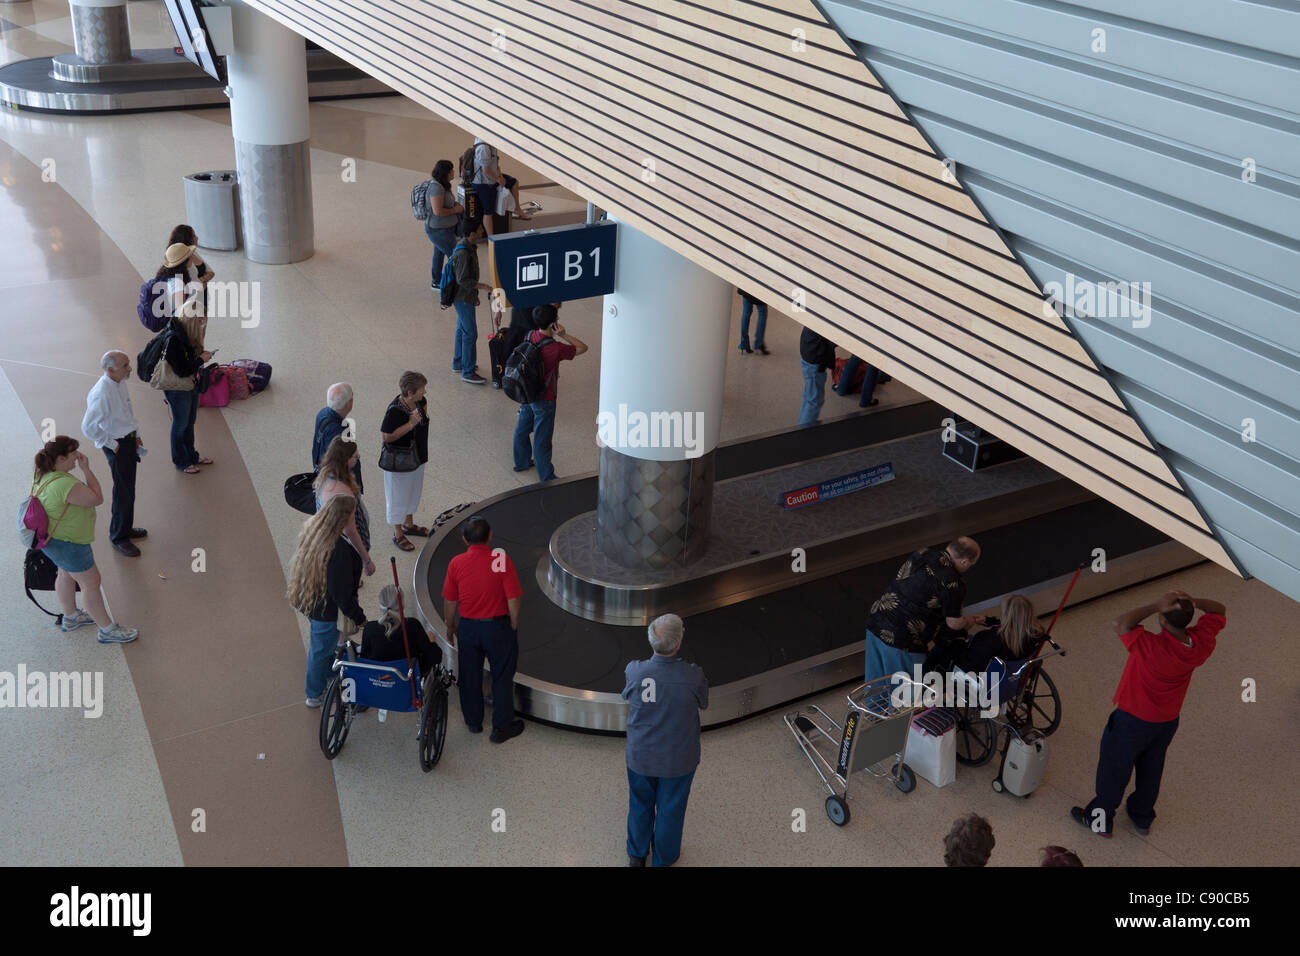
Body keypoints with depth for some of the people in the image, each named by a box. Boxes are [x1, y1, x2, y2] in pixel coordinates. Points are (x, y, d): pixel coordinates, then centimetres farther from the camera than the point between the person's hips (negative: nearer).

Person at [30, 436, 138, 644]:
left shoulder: (42, 475, -4)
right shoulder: (65, 484, -36)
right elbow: (97, 499, -24)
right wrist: (86, 469, -23)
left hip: (51, 538, 10)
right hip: (67, 544, -10)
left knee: (67, 574, 29)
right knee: (91, 583, 4)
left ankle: (70, 616, 50)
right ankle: (108, 630, 17)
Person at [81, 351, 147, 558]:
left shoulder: (120, 383, 2)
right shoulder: (101, 394, -27)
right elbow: (88, 428, -26)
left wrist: (136, 434, 15)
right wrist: (111, 445, -17)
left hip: (129, 440, 9)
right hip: (117, 445, -9)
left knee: (127, 488, 21)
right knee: (124, 493, 1)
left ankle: (125, 528, 38)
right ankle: (119, 538, 17)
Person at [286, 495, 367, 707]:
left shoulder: (311, 529, -12)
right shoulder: (339, 551, -38)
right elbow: (342, 593, -29)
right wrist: (359, 618, -14)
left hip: (303, 599, 8)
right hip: (323, 608, -8)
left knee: (319, 641, 32)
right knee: (321, 649, 16)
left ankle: (329, 672, 59)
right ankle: (315, 695, 39)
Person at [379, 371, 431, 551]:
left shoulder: (420, 401, -8)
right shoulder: (395, 410, -31)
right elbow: (386, 436, -27)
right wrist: (410, 424, -32)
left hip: (417, 456, 8)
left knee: (414, 490, 25)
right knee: (398, 495, 10)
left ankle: (409, 524, 47)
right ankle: (398, 534, 27)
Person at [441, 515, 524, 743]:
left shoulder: (456, 563, -9)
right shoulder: (501, 560, -16)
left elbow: (449, 602, -2)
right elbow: (513, 600, -14)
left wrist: (450, 628, 14)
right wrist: (513, 628, 1)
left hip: (467, 627, 2)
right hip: (497, 626, -2)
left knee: (470, 676, 19)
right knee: (502, 677, 13)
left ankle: (473, 722, 35)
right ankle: (501, 728, 22)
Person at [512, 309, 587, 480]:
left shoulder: (529, 336, -8)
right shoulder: (555, 348, -28)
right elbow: (583, 347, -18)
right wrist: (564, 335, -22)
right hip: (544, 399, -7)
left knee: (522, 429, 24)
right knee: (541, 438, 5)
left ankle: (521, 462, 44)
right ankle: (546, 478, 17)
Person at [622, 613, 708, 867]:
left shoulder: (634, 671, -25)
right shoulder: (693, 677, -28)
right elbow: (704, 704, -7)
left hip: (640, 757, 1)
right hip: (678, 760, -1)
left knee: (640, 805, 26)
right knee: (671, 808, 24)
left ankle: (637, 855, 48)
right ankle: (664, 857, 45)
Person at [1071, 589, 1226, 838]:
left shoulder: (1154, 648, -39)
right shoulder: (1201, 642, -21)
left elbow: (1120, 623, -40)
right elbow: (1219, 611, -5)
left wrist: (1156, 605, -38)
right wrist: (1191, 602, -24)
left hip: (1133, 721, -5)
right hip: (1168, 721, 6)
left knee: (1114, 769, 18)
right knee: (1151, 769, 28)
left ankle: (1101, 820, 38)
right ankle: (1142, 818, 48)